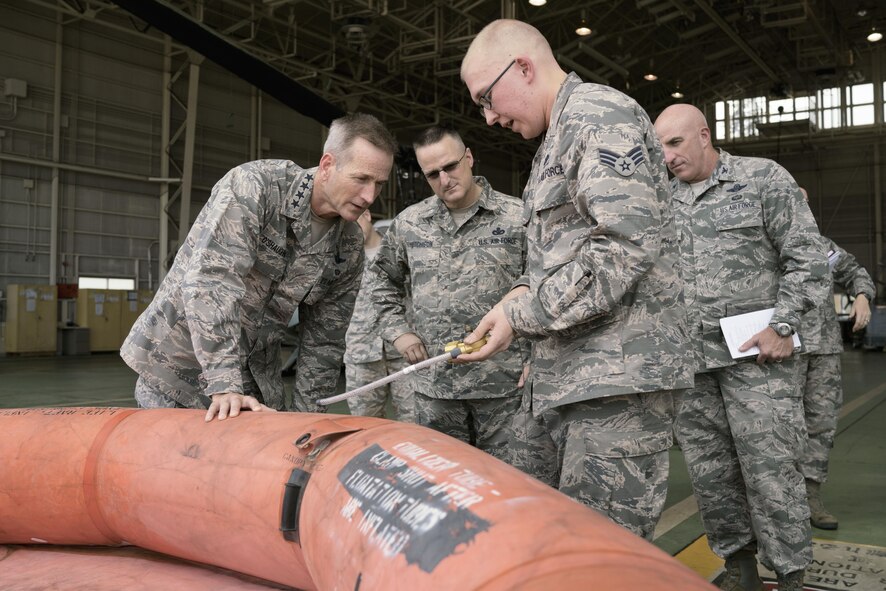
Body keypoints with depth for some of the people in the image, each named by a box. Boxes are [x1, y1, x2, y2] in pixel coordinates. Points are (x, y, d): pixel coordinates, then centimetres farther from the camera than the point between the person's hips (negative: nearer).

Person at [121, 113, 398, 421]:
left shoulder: (350, 247, -3)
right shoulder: (254, 185, -20)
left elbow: (324, 341, 5)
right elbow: (211, 280, -30)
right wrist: (224, 385, -33)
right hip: (178, 364, -4)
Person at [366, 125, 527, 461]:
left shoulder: (517, 218, -2)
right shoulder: (409, 222, 8)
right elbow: (383, 279, 22)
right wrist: (398, 331, 10)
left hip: (504, 382, -3)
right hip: (434, 383, 3)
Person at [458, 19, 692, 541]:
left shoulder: (599, 114, -8)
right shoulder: (557, 139, 22)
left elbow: (624, 248, -20)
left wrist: (520, 316, -15)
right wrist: (529, 291, 7)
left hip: (616, 377, -10)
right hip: (557, 377, 10)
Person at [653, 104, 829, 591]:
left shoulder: (763, 178, 2)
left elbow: (806, 257, -2)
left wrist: (783, 326, -10)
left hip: (755, 351, -4)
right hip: (688, 357, 5)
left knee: (769, 466, -4)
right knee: (709, 469, 8)